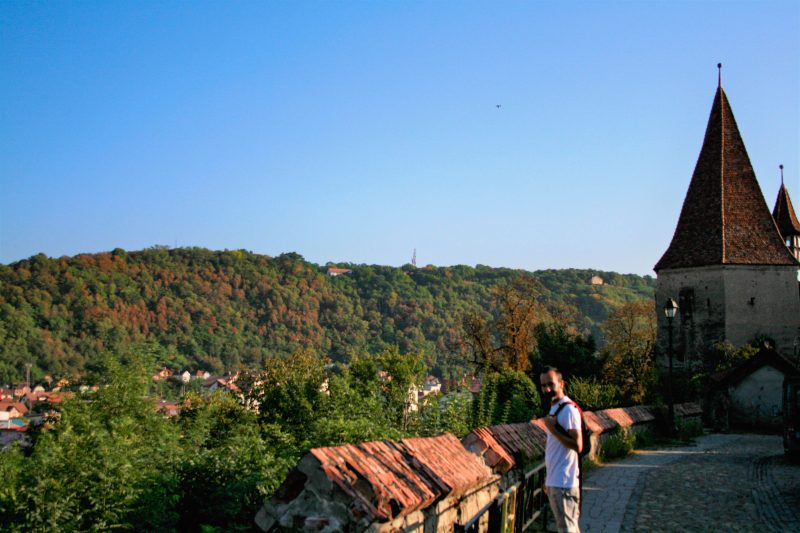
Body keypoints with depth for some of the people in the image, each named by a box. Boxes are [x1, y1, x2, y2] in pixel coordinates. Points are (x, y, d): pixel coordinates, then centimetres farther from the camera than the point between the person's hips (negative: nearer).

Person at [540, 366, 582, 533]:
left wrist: (553, 429, -19)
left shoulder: (568, 409, -14)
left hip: (564, 483, -10)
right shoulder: (554, 408, 15)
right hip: (555, 482, 10)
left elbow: (577, 445, -22)